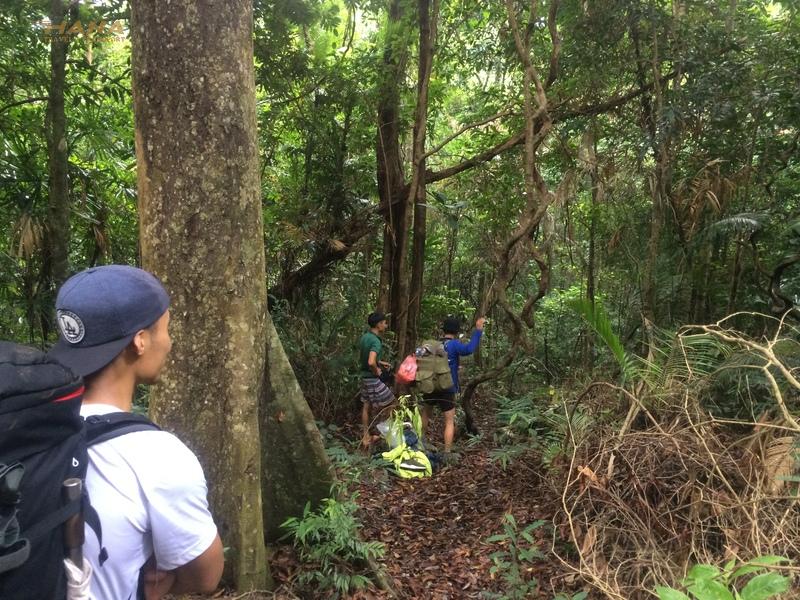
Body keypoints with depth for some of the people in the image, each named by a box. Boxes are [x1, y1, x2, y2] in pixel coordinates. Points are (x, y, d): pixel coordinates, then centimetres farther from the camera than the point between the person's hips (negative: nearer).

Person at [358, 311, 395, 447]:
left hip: (364, 376, 9)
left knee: (366, 406, 14)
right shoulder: (376, 341, -22)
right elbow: (371, 362, -35)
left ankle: (366, 437, 22)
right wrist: (377, 371, -15)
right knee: (389, 404, 4)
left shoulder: (364, 337, 6)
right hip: (373, 378, -9)